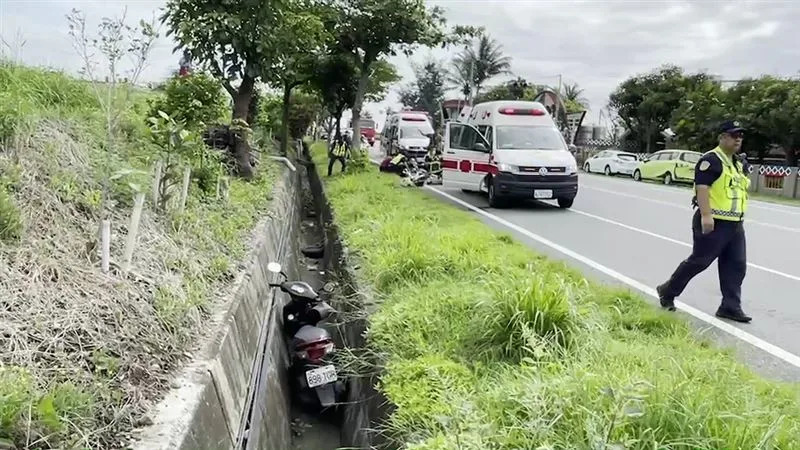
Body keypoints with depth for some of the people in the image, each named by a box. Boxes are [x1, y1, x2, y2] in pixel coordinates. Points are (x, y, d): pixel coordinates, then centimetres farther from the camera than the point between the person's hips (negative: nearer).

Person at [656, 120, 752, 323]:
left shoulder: (738, 164, 18)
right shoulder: (711, 160, -11)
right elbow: (702, 187, -21)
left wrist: (739, 219, 25)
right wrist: (706, 215, -28)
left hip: (735, 225, 9)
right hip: (713, 223, -9)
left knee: (736, 266, 6)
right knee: (699, 261, -1)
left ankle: (731, 307, 11)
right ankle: (668, 291, 15)